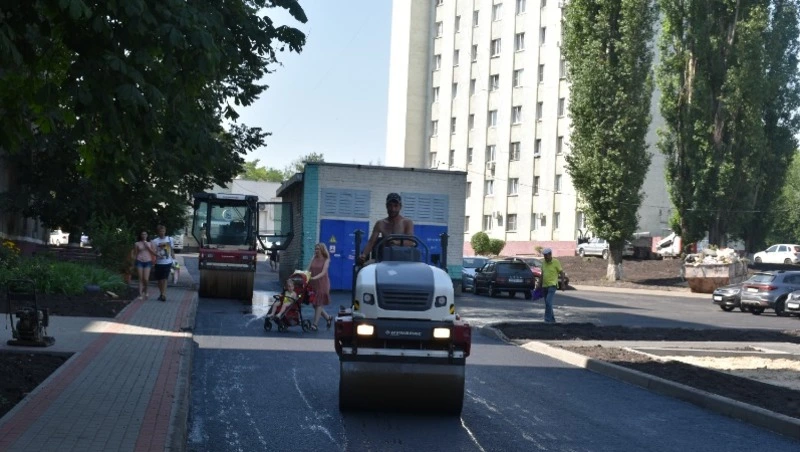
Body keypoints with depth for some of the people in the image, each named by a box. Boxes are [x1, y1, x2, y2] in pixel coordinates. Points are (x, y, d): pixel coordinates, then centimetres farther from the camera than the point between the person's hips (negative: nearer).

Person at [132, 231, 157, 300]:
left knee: (146, 279, -8)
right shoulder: (137, 244, 7)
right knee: (141, 279, -5)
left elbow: (154, 253, 5)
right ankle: (140, 294, -2)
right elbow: (135, 254, 9)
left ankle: (145, 291, 18)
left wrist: (147, 247, -5)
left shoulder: (150, 244, 11)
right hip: (139, 261, -1)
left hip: (148, 262, 1)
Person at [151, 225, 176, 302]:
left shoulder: (170, 239, 6)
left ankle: (163, 295, -13)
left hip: (168, 262, 0)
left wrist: (174, 260, 7)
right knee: (159, 279, 7)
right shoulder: (155, 241, -1)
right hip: (159, 263, 0)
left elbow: (172, 250, 13)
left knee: (165, 279, -7)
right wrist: (158, 255, -27)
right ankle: (162, 294, 23)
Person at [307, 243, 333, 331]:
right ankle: (328, 317, 27)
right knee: (315, 304, 7)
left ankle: (315, 324, -4)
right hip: (313, 283, 5)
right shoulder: (313, 259, 10)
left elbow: (323, 272, -14)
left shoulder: (326, 260, -3)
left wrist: (315, 277, -28)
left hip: (322, 283, -5)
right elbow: (309, 270, 5)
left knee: (319, 304, -5)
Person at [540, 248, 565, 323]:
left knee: (548, 302, -19)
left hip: (552, 285, -7)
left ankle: (548, 319, -17)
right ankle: (552, 319, 20)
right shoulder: (543, 263, 11)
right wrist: (540, 285, 18)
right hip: (544, 286, 7)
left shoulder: (556, 262, -6)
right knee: (547, 303, 10)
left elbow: (561, 273, -4)